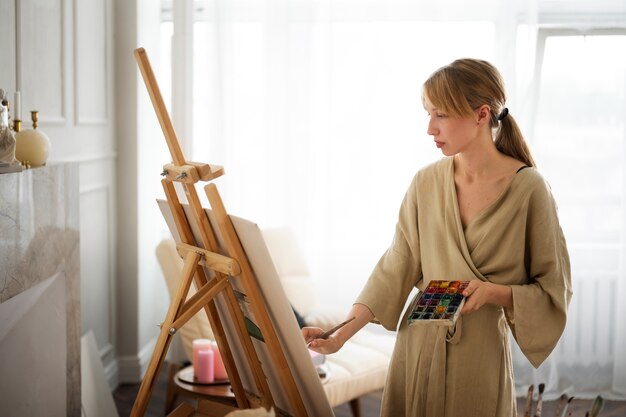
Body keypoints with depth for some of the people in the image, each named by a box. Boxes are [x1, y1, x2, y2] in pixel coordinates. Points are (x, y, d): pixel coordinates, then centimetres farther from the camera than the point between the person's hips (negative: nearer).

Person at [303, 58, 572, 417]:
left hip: (482, 351, -3)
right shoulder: (426, 183, -2)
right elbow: (396, 269, -1)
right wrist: (341, 335, -8)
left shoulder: (529, 188, -12)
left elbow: (554, 290, -5)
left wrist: (494, 292, -22)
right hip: (417, 345, 3)